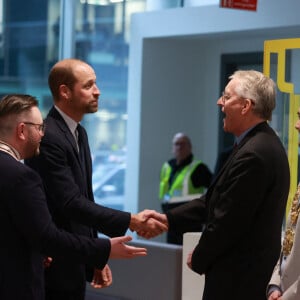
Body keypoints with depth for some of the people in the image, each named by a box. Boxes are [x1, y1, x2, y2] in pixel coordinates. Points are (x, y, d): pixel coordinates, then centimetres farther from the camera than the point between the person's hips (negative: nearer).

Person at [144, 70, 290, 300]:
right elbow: (216, 200, 11)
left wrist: (199, 259, -5)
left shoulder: (253, 155, -23)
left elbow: (227, 222, -21)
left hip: (238, 277, -10)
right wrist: (168, 219, 5)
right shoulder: (263, 143, 9)